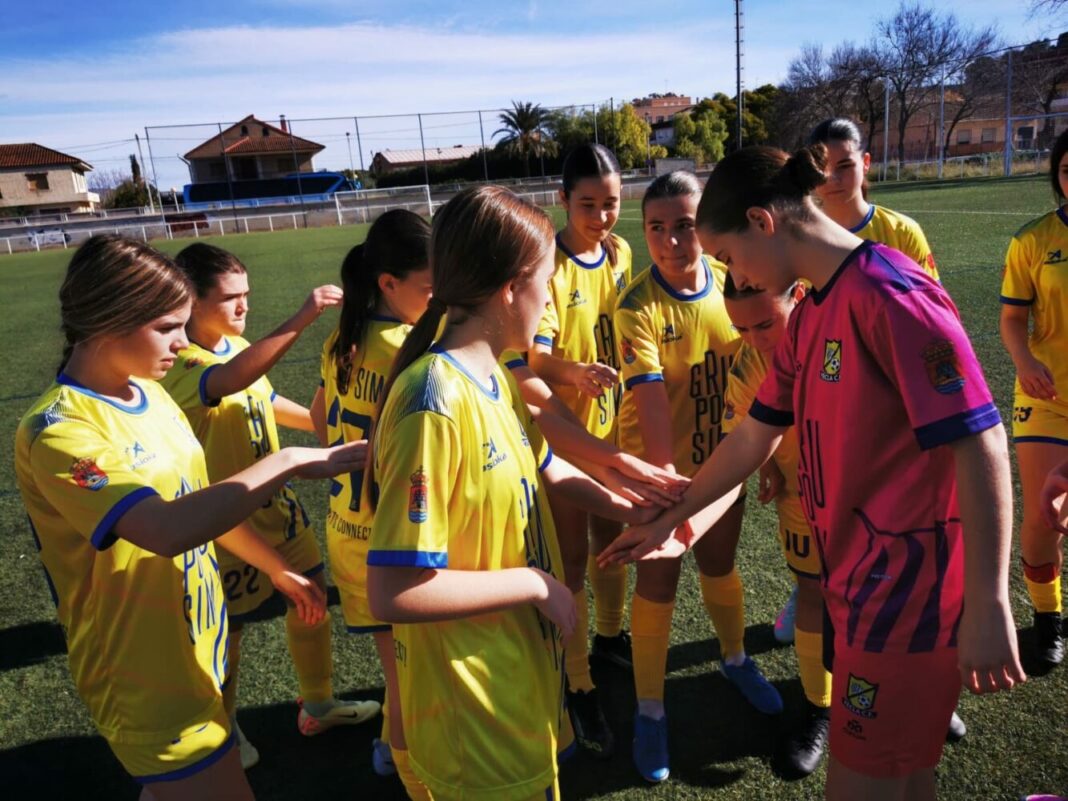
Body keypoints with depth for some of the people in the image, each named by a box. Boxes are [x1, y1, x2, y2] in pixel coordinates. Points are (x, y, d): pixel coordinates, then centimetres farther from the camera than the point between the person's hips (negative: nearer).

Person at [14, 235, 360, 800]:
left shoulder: (150, 395, 2)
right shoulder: (58, 431, -25)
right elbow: (168, 529, -39)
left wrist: (278, 569, 14)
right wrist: (289, 462, -34)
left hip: (200, 643, 8)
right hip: (148, 679, -8)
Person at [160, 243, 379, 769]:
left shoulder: (240, 347, 2)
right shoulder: (181, 365, -23)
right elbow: (231, 380, -47)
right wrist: (302, 318, -53)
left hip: (275, 501, 8)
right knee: (228, 630, 10)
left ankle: (318, 704, 38)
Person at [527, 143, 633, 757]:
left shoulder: (621, 253, 2)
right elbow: (535, 357, -27)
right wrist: (574, 372, -46)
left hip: (614, 426, 6)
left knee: (612, 540, 21)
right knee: (572, 561, 4)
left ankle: (611, 634, 45)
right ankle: (580, 687, 20)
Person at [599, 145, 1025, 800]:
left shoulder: (888, 292, -19)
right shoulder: (810, 314, 9)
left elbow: (980, 443, -22)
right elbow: (753, 437, 15)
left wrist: (987, 604, -21)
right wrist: (669, 521, 20)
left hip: (908, 587, -8)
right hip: (864, 577, 8)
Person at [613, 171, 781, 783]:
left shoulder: (729, 280, -7)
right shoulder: (639, 305, -21)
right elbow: (650, 399, -27)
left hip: (723, 459, 4)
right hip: (660, 468, -4)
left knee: (720, 565, 23)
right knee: (658, 584, 7)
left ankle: (736, 659, 50)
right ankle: (650, 709, 26)